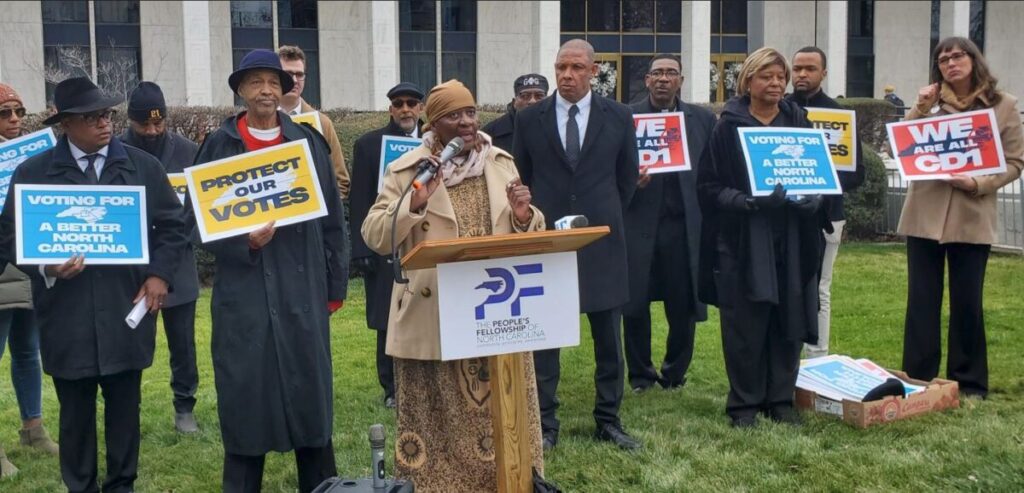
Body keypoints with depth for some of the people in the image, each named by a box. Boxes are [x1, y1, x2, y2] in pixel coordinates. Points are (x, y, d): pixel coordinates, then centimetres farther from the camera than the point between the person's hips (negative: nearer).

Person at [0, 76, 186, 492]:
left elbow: (172, 225, 9)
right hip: (66, 315, -1)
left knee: (125, 407, 11)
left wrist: (160, 274, -5)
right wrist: (44, 267, -15)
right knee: (75, 413, 10)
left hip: (126, 309, 1)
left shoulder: (144, 166, 5)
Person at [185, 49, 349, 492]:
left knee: (309, 391, 8)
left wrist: (335, 285, 5)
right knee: (245, 395, 4)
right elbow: (196, 217, 1)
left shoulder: (308, 141, 5)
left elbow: (332, 218, 7)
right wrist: (242, 241, -16)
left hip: (301, 289, 1)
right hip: (243, 292, -1)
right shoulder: (219, 145, 2)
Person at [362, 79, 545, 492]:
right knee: (440, 422, 5)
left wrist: (524, 215, -11)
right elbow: (374, 236, -8)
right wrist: (414, 202, -22)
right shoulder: (405, 171, -2)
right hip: (433, 323, -3)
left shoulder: (501, 163, 9)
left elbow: (526, 237, 12)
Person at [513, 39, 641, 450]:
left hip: (602, 239, 1)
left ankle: (609, 420, 19)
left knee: (609, 337, 7)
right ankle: (545, 424, 13)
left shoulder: (618, 117, 3)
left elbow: (628, 176, 13)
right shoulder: (530, 119, 1)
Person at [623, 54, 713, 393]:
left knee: (684, 306, 5)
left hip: (685, 225, 1)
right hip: (639, 225, -1)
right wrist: (629, 181, -17)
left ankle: (675, 372, 25)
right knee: (635, 305, 4)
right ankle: (640, 373, 22)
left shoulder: (703, 119, 10)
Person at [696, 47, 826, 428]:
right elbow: (710, 187, -5)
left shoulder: (799, 122, 10)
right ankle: (744, 403, 12)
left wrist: (812, 198, -9)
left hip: (791, 240, 3)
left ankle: (780, 399, 19)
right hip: (743, 241, -3)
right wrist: (750, 202, -20)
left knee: (788, 321, 5)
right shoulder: (728, 127, -1)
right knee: (745, 325, -1)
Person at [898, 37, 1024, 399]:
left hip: (972, 217, -1)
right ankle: (917, 380, 13)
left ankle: (969, 383, 17)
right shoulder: (930, 102, 9)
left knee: (967, 303, 5)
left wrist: (977, 184, -15)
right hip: (925, 215, 1)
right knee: (922, 300, 4)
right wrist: (920, 109, -9)